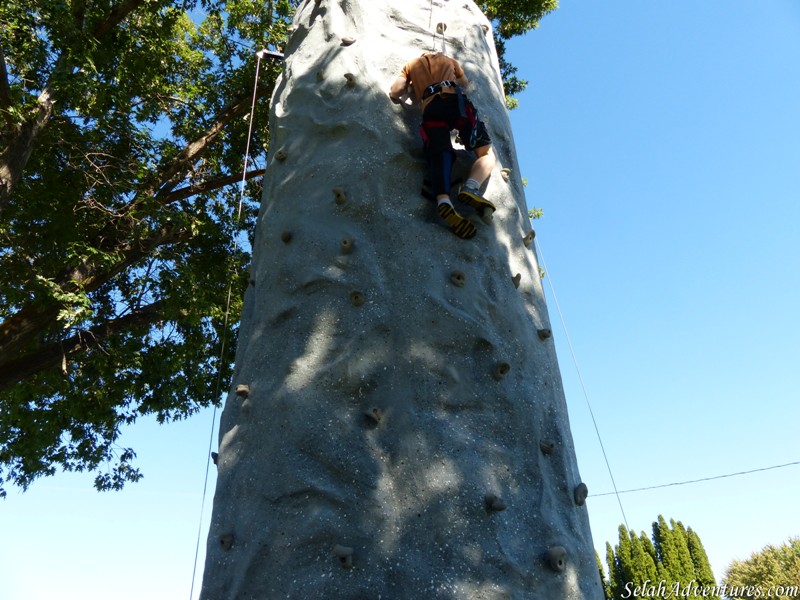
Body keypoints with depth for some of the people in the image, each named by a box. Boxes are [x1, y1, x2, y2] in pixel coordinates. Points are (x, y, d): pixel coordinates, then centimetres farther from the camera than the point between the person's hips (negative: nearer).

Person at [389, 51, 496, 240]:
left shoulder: (411, 65, 31)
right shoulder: (449, 60, 33)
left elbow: (394, 92, 18)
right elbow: (464, 83, 47)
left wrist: (410, 86, 37)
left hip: (431, 109, 1)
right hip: (456, 101, 0)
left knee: (439, 156, -16)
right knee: (486, 152, 1)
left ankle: (443, 201, -48)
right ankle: (470, 188, -30)